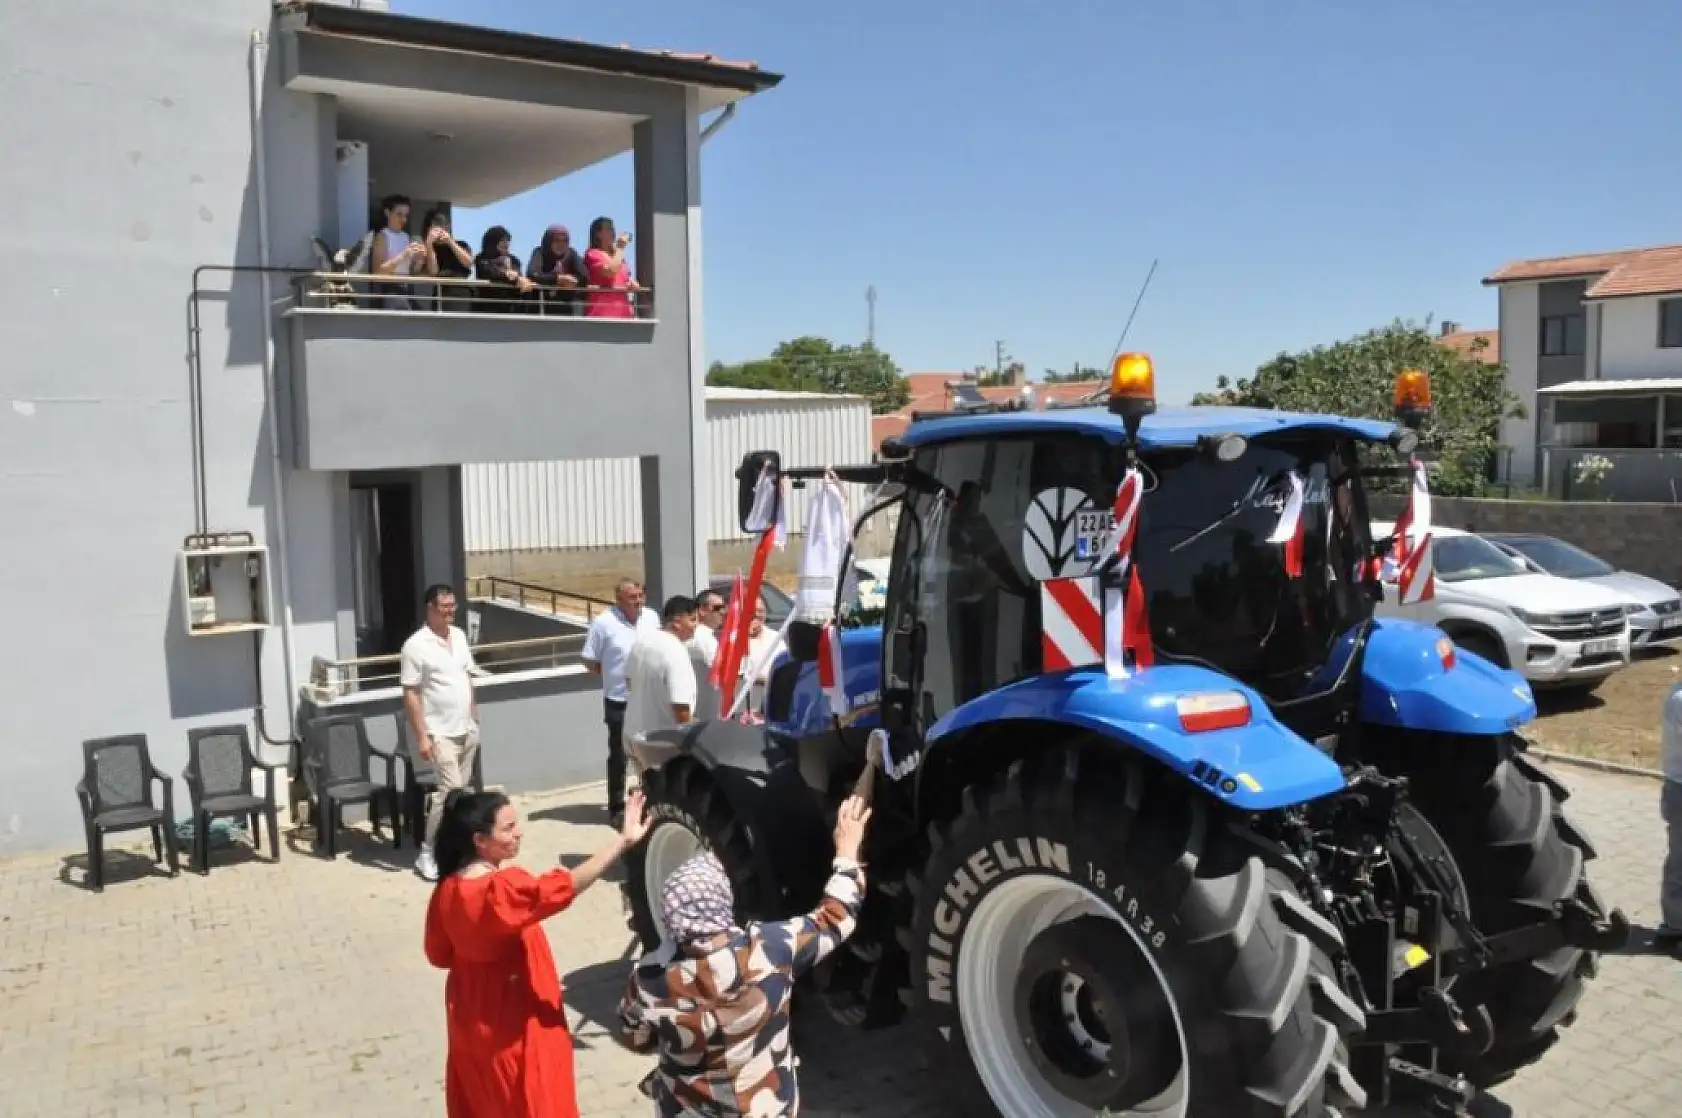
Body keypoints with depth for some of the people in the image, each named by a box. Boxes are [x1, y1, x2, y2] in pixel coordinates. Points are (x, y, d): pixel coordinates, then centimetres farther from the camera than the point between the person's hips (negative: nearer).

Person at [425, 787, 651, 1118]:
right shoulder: (503, 888, -30)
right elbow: (561, 888, -43)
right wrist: (623, 840, -47)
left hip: (471, 1019, 7)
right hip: (517, 1022, -7)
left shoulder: (446, 890, -7)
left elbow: (439, 954, 5)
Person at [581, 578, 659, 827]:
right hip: (619, 701, -4)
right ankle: (617, 806, 17)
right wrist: (613, 676, -3)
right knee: (619, 755, 6)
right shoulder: (604, 622, -12)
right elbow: (589, 661, -6)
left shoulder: (651, 617, 2)